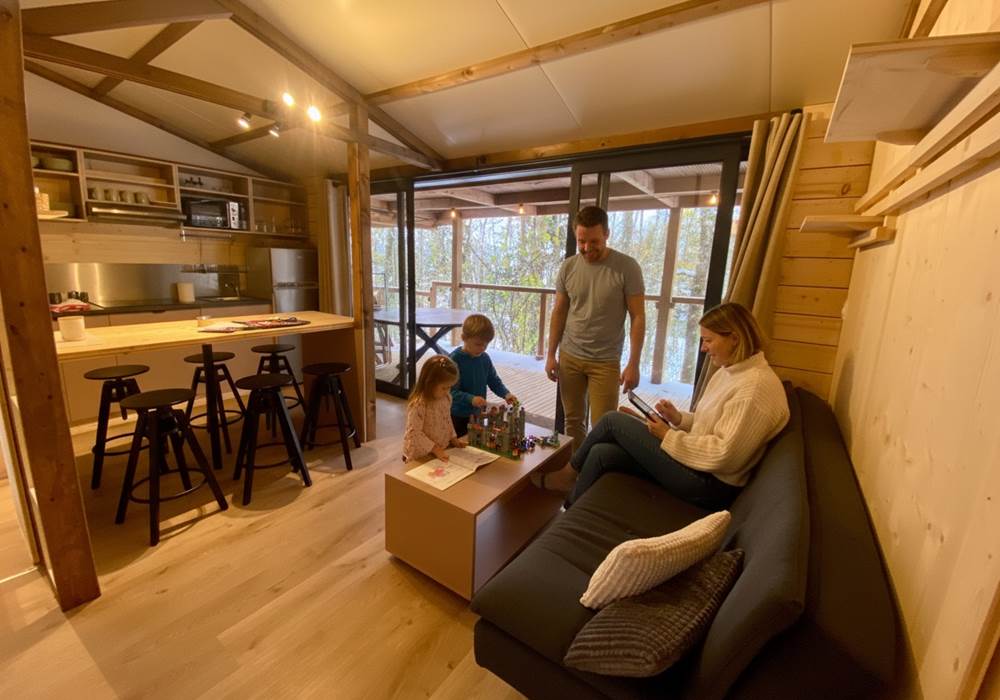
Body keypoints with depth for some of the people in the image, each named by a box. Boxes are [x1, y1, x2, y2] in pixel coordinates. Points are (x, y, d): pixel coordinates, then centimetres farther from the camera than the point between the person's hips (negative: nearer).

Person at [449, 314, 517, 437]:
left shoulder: (485, 358, -2)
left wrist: (506, 394, -9)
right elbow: (451, 391, -24)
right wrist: (471, 399, -38)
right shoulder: (454, 359, -21)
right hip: (457, 417, -5)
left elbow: (494, 380, 8)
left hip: (477, 414, 6)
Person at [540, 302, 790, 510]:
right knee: (602, 453, -8)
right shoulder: (730, 371, 11)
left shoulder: (756, 386, -19)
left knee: (613, 420, -9)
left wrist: (670, 436, -17)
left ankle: (570, 472, 13)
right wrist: (678, 418, 0)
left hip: (709, 484, -9)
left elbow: (724, 455, -24)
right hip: (698, 464, 9)